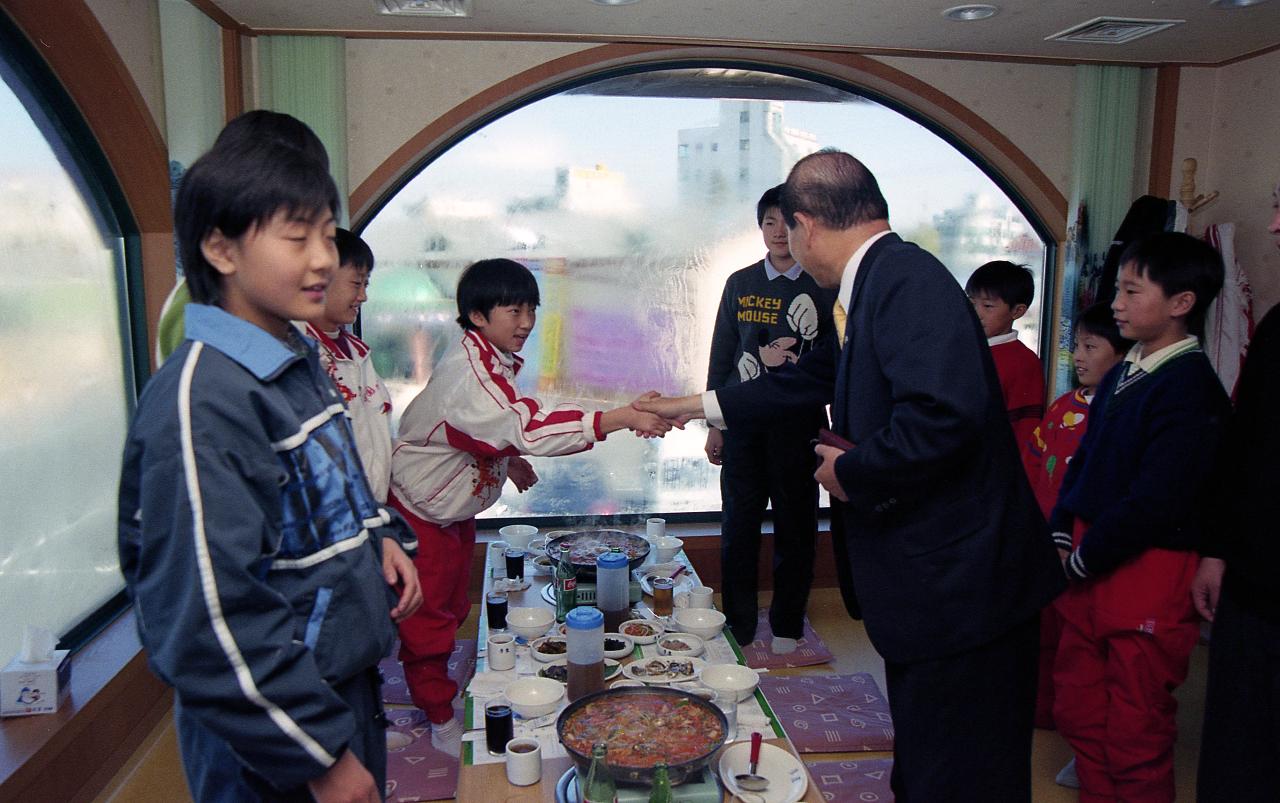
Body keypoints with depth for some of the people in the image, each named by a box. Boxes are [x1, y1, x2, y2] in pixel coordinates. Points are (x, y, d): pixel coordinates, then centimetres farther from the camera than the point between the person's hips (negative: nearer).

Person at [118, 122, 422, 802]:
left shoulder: (299, 364, 4)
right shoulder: (198, 400, -25)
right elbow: (211, 624, -26)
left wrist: (379, 537, -1)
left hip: (349, 687, 8)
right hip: (271, 746, -8)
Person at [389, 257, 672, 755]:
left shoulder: (494, 361, 0)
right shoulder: (468, 373, -32)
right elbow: (529, 427, -44)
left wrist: (509, 458, 2)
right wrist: (622, 418, -49)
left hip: (455, 509, 9)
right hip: (421, 512, -9)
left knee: (452, 609, 21)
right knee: (426, 617, 6)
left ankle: (433, 685, 40)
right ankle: (440, 720, 21)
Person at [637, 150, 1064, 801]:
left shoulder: (908, 279, -21)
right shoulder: (877, 284, 12)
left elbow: (942, 415, -35)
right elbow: (813, 377, 24)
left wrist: (851, 472, -17)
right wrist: (695, 405, 30)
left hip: (959, 584, -10)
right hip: (931, 583, 10)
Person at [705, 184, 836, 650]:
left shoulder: (825, 287, 1)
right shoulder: (740, 283, 8)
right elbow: (721, 357, 9)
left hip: (799, 422, -2)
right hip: (744, 421, 2)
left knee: (795, 527, 7)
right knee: (738, 528, 6)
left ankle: (787, 628, 24)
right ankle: (738, 629, 20)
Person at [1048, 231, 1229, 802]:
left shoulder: (1190, 387, -16)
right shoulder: (1121, 376, 10)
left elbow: (1156, 500, -21)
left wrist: (1084, 558, -13)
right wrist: (1060, 536, 3)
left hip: (1148, 571, -8)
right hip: (1091, 567, 8)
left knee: (1135, 730, 5)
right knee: (1077, 707, 18)